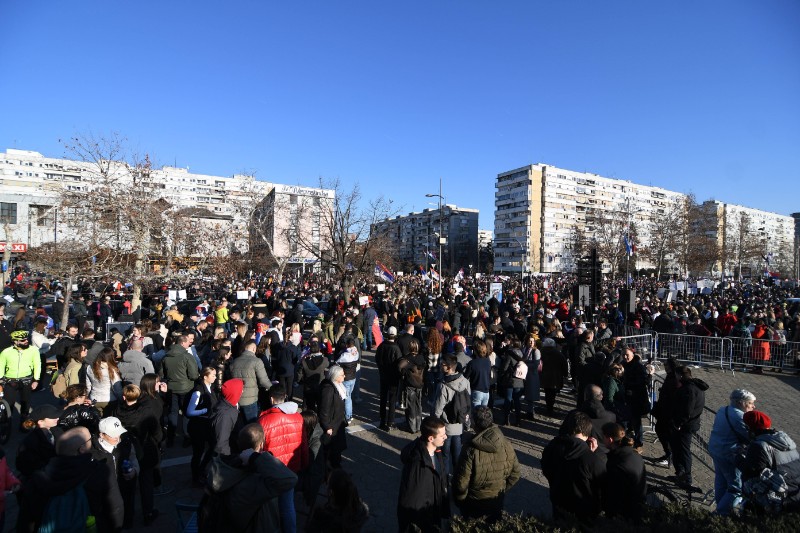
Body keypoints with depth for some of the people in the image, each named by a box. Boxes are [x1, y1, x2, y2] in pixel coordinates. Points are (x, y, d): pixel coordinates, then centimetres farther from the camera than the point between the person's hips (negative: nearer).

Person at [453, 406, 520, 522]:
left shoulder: (471, 450, -29)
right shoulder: (507, 445, -15)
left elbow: (461, 482, -22)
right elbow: (515, 474, -3)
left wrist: (459, 500, -3)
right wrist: (502, 490, 13)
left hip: (474, 503, -3)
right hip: (498, 501, 4)